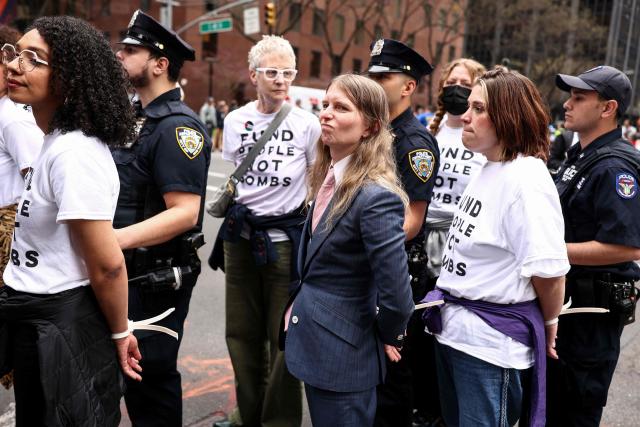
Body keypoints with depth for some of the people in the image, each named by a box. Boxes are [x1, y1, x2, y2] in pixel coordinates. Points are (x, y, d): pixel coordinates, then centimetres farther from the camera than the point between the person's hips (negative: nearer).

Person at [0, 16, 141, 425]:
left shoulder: (73, 153, -26)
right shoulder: (57, 142, 7)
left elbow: (108, 264, -25)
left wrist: (120, 333, -13)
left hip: (63, 327, -10)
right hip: (34, 318, 10)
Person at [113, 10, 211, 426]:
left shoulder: (177, 127, -19)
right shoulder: (137, 117, 10)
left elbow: (184, 213, -26)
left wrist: (113, 240, -33)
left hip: (157, 278, -9)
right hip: (128, 270, 9)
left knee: (150, 375, 5)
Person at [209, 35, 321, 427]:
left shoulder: (307, 124, -5)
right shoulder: (235, 120, 5)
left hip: (287, 238, -4)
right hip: (240, 236, 4)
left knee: (285, 336, 4)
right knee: (242, 333, 13)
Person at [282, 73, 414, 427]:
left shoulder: (376, 197, -26)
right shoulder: (326, 178, 3)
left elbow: (396, 299, -26)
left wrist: (385, 336, -9)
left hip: (343, 356, -8)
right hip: (315, 344, 8)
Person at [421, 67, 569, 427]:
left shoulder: (526, 180, -21)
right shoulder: (489, 170, 8)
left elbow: (548, 270, -23)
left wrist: (549, 322, -7)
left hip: (491, 343, -9)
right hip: (453, 328, 9)